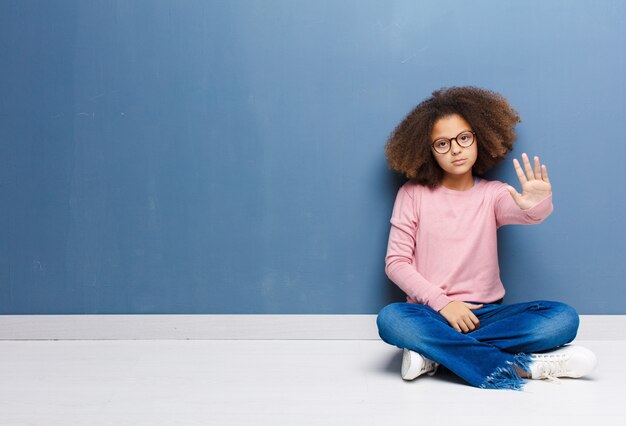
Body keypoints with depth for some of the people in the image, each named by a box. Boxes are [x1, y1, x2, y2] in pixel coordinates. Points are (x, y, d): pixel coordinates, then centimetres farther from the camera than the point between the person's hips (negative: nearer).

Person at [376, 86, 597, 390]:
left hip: (485, 313, 2)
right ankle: (520, 365, -29)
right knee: (390, 319, -34)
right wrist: (442, 303, -14)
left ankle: (433, 350, -24)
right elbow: (396, 262, -2)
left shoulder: (492, 194, 6)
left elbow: (520, 213, -18)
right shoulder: (413, 194, 3)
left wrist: (537, 206, -43)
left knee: (563, 317, -22)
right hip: (432, 313, -1)